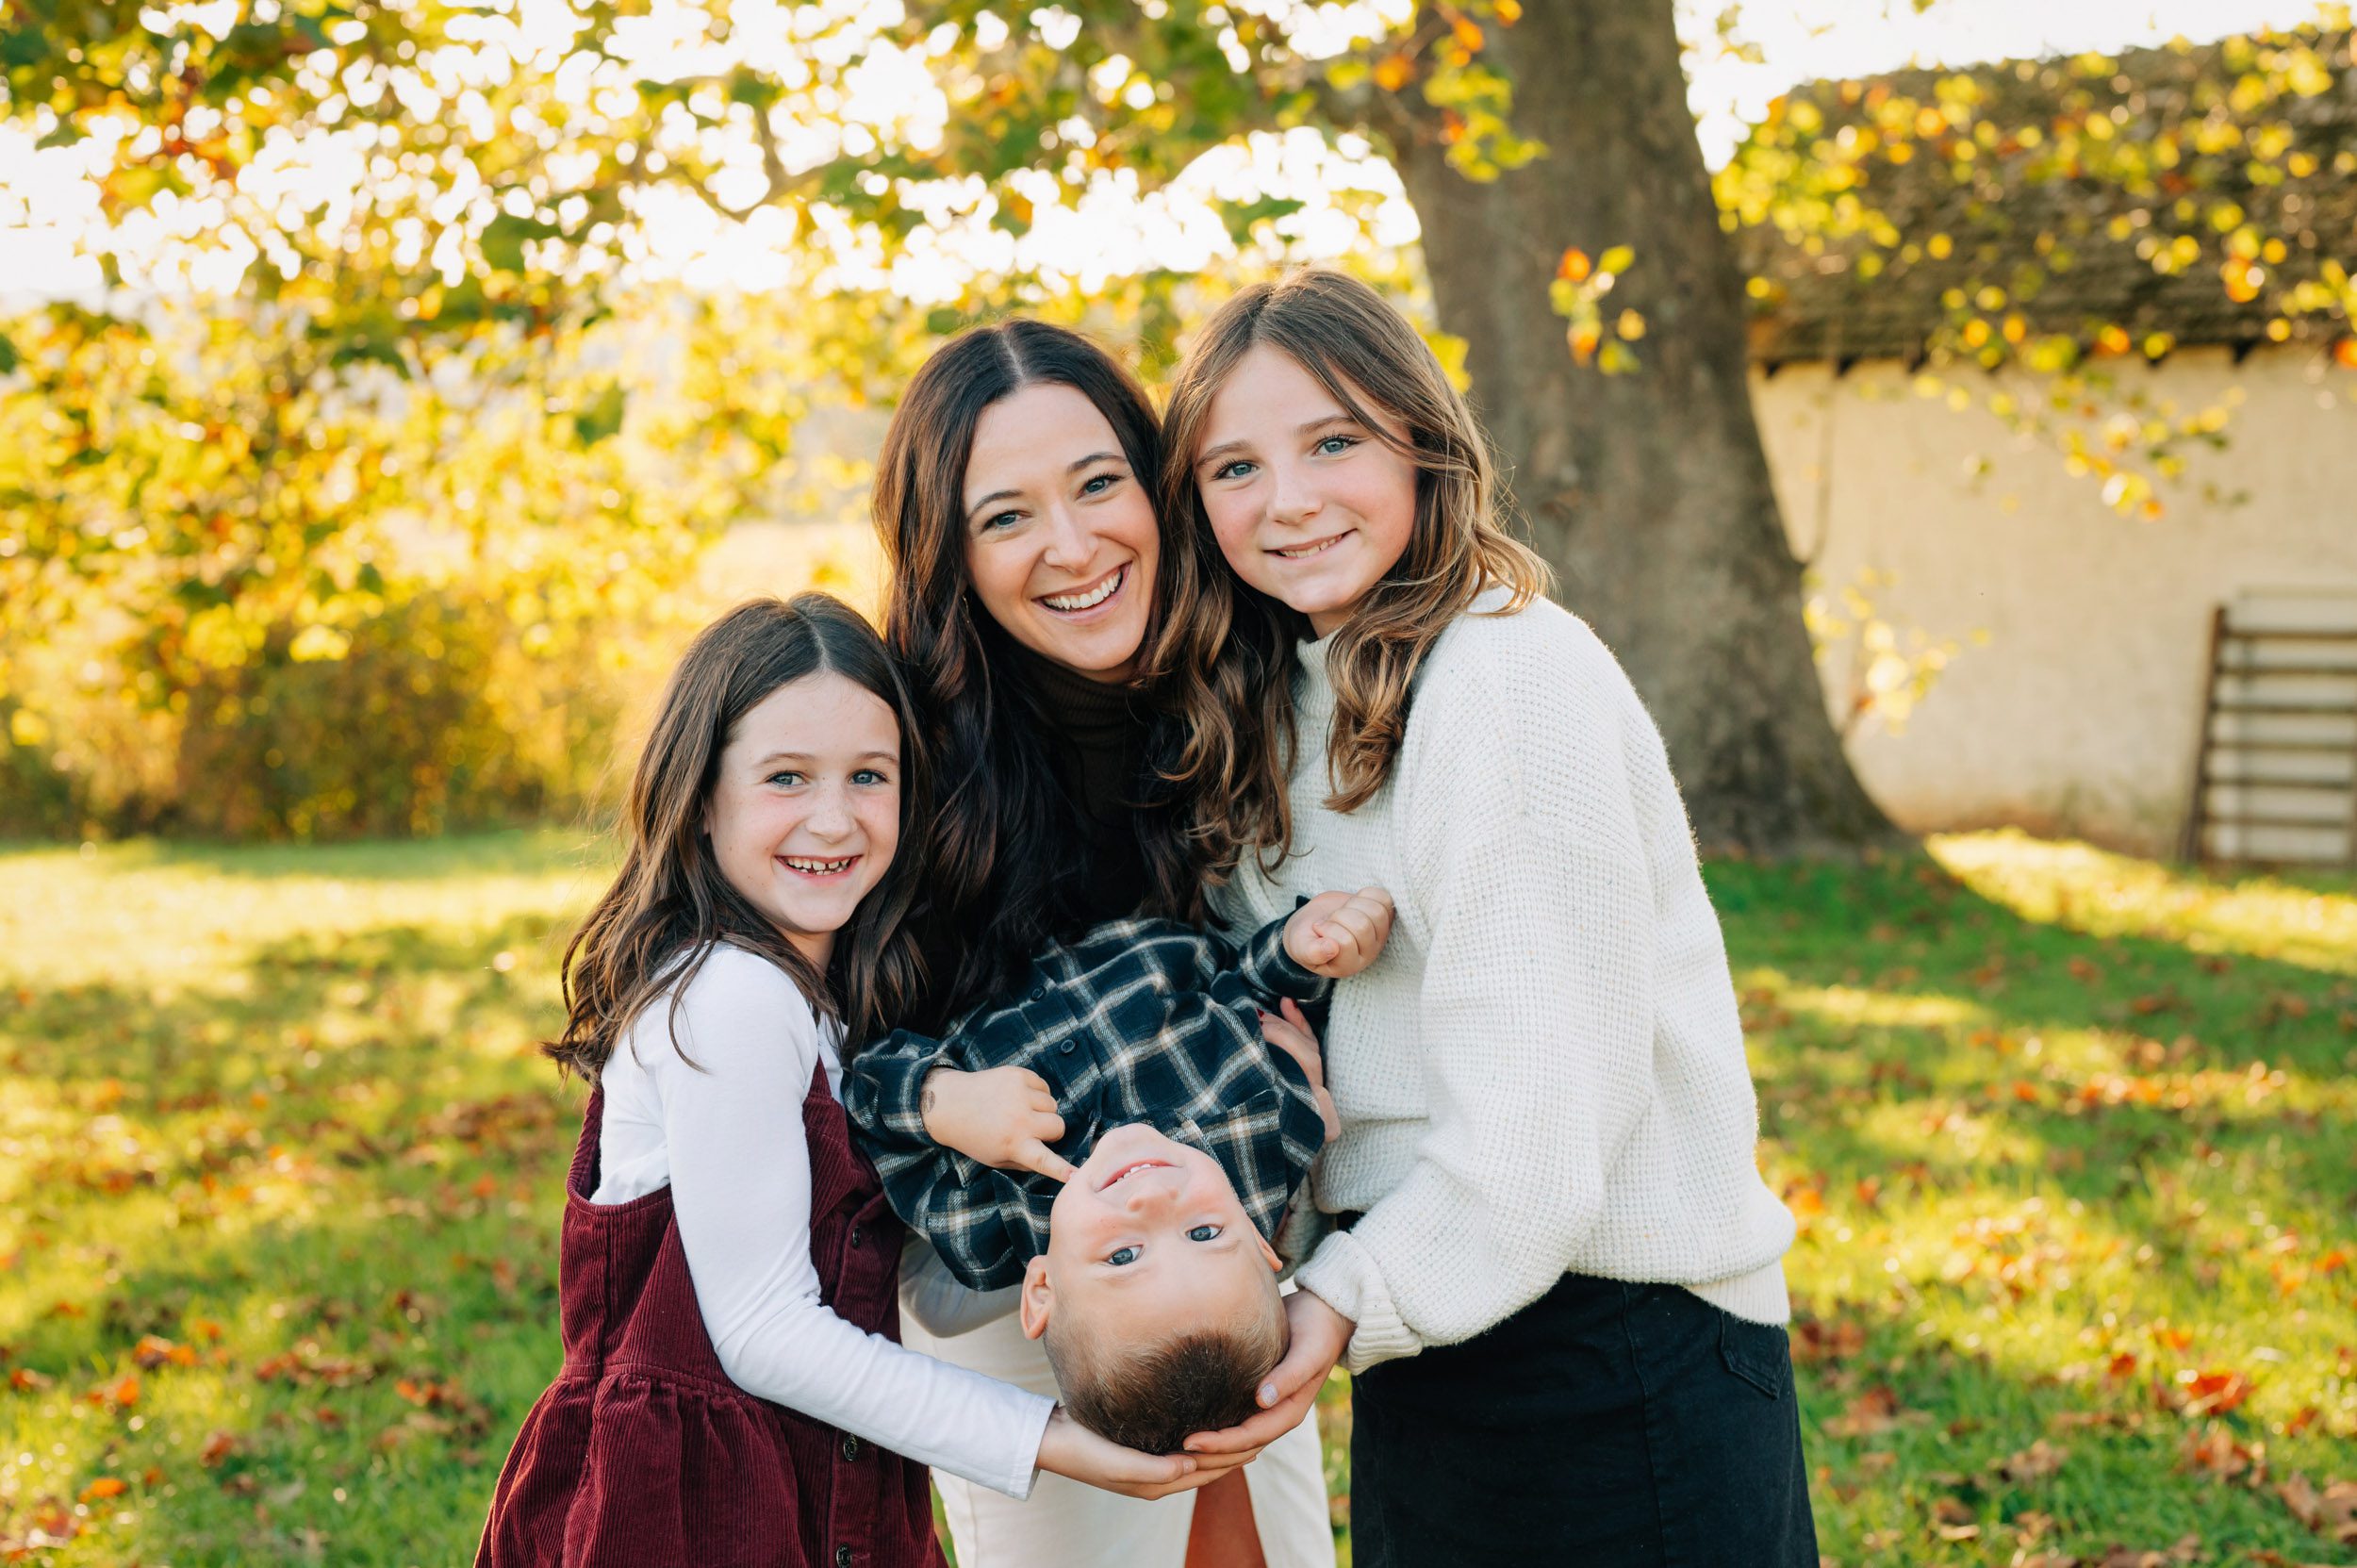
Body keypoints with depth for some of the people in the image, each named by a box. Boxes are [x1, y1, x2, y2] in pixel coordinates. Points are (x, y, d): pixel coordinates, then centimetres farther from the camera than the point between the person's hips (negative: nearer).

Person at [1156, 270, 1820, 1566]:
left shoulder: (1514, 674, -18)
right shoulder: (1275, 708, 9)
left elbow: (1548, 1109, -23)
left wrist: (1356, 1293, -23)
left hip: (1616, 1338, -8)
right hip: (1423, 1330, 8)